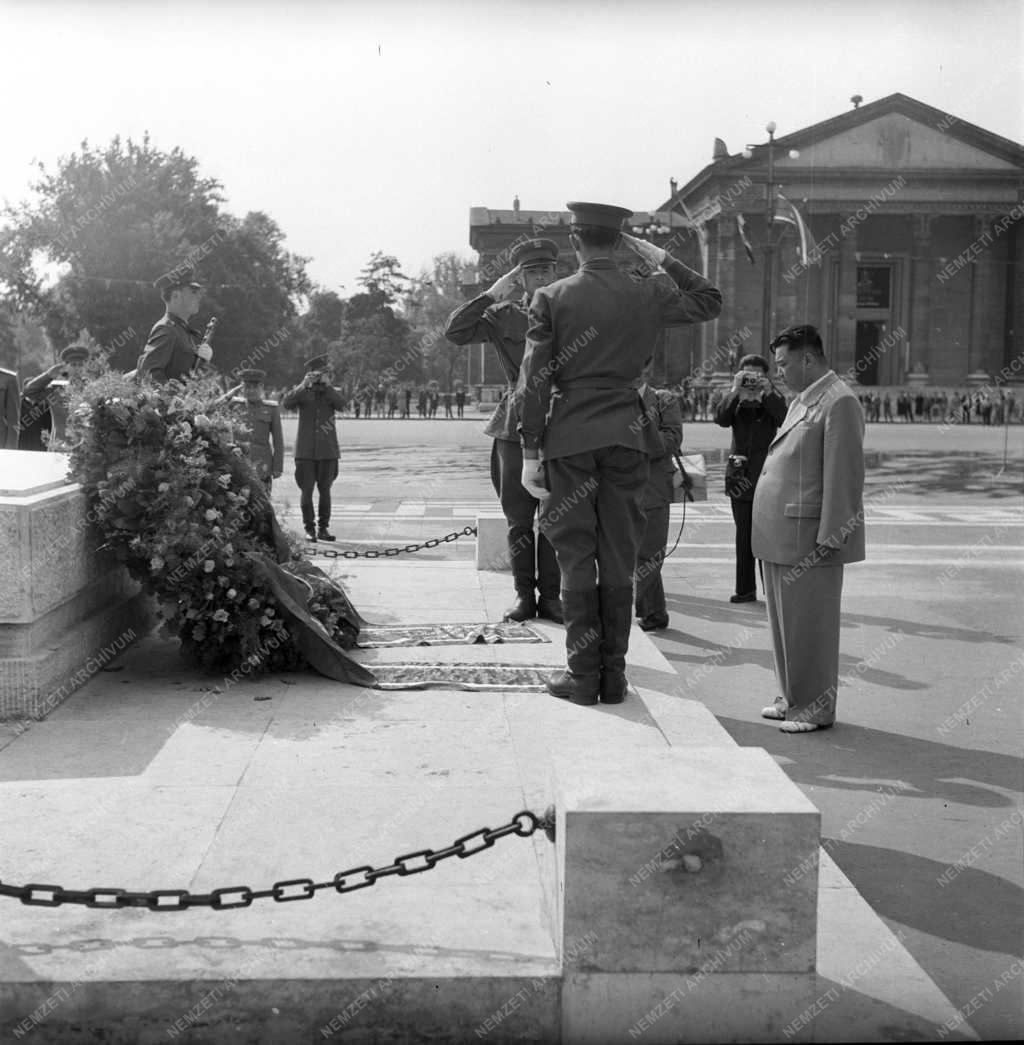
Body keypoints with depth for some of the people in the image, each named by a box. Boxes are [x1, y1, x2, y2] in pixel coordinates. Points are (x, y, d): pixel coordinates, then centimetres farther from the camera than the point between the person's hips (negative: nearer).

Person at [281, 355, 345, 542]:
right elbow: (286, 403, -13)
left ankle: (323, 528, 11)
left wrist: (327, 385, -18)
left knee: (325, 490, 4)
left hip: (327, 451, 1)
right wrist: (304, 385, -21)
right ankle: (309, 528, 6)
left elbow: (341, 404, -11)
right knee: (307, 490, -3)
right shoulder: (302, 392, 6)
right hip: (305, 450, -1)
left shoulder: (333, 392, 10)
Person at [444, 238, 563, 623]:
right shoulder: (503, 315, 6)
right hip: (515, 427, 0)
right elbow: (454, 332, -6)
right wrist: (492, 294, -8)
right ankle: (523, 594, 14)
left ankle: (550, 594, 11)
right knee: (518, 518, 4)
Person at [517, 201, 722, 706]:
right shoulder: (647, 293, 2)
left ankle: (583, 676, 6)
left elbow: (534, 382, -5)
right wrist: (662, 258, 18)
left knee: (576, 559, 4)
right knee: (619, 559, 8)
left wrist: (530, 452, 0)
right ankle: (614, 676, 13)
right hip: (626, 436, 2)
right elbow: (710, 302, 20)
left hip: (569, 437, -2)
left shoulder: (551, 298, -3)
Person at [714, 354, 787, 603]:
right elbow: (722, 419, -10)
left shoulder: (773, 399, 3)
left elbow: (784, 420, -16)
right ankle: (745, 589, 14)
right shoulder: (735, 400, 9)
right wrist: (735, 391, -17)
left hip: (765, 473, -3)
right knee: (743, 533, 8)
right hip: (739, 473, 3)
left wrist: (768, 392, -22)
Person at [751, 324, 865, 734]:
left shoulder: (839, 403, -13)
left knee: (810, 625, 0)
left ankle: (817, 708, 11)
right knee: (784, 622, 15)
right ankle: (792, 696, 27)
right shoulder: (801, 401, 18)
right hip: (780, 538, 9)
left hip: (810, 540, -9)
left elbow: (843, 476, -18)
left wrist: (829, 537, -20)